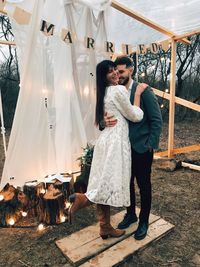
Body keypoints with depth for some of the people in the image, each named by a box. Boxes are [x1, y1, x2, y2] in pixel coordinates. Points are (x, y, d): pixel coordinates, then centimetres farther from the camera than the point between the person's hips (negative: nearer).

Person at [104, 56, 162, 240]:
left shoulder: (144, 91, -10)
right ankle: (131, 214, 41)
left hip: (141, 148, -4)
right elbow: (107, 116, 1)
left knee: (144, 185, 11)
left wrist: (151, 145, -13)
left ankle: (144, 221, 32)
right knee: (127, 183, 18)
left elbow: (157, 120, -10)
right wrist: (106, 121, -23)